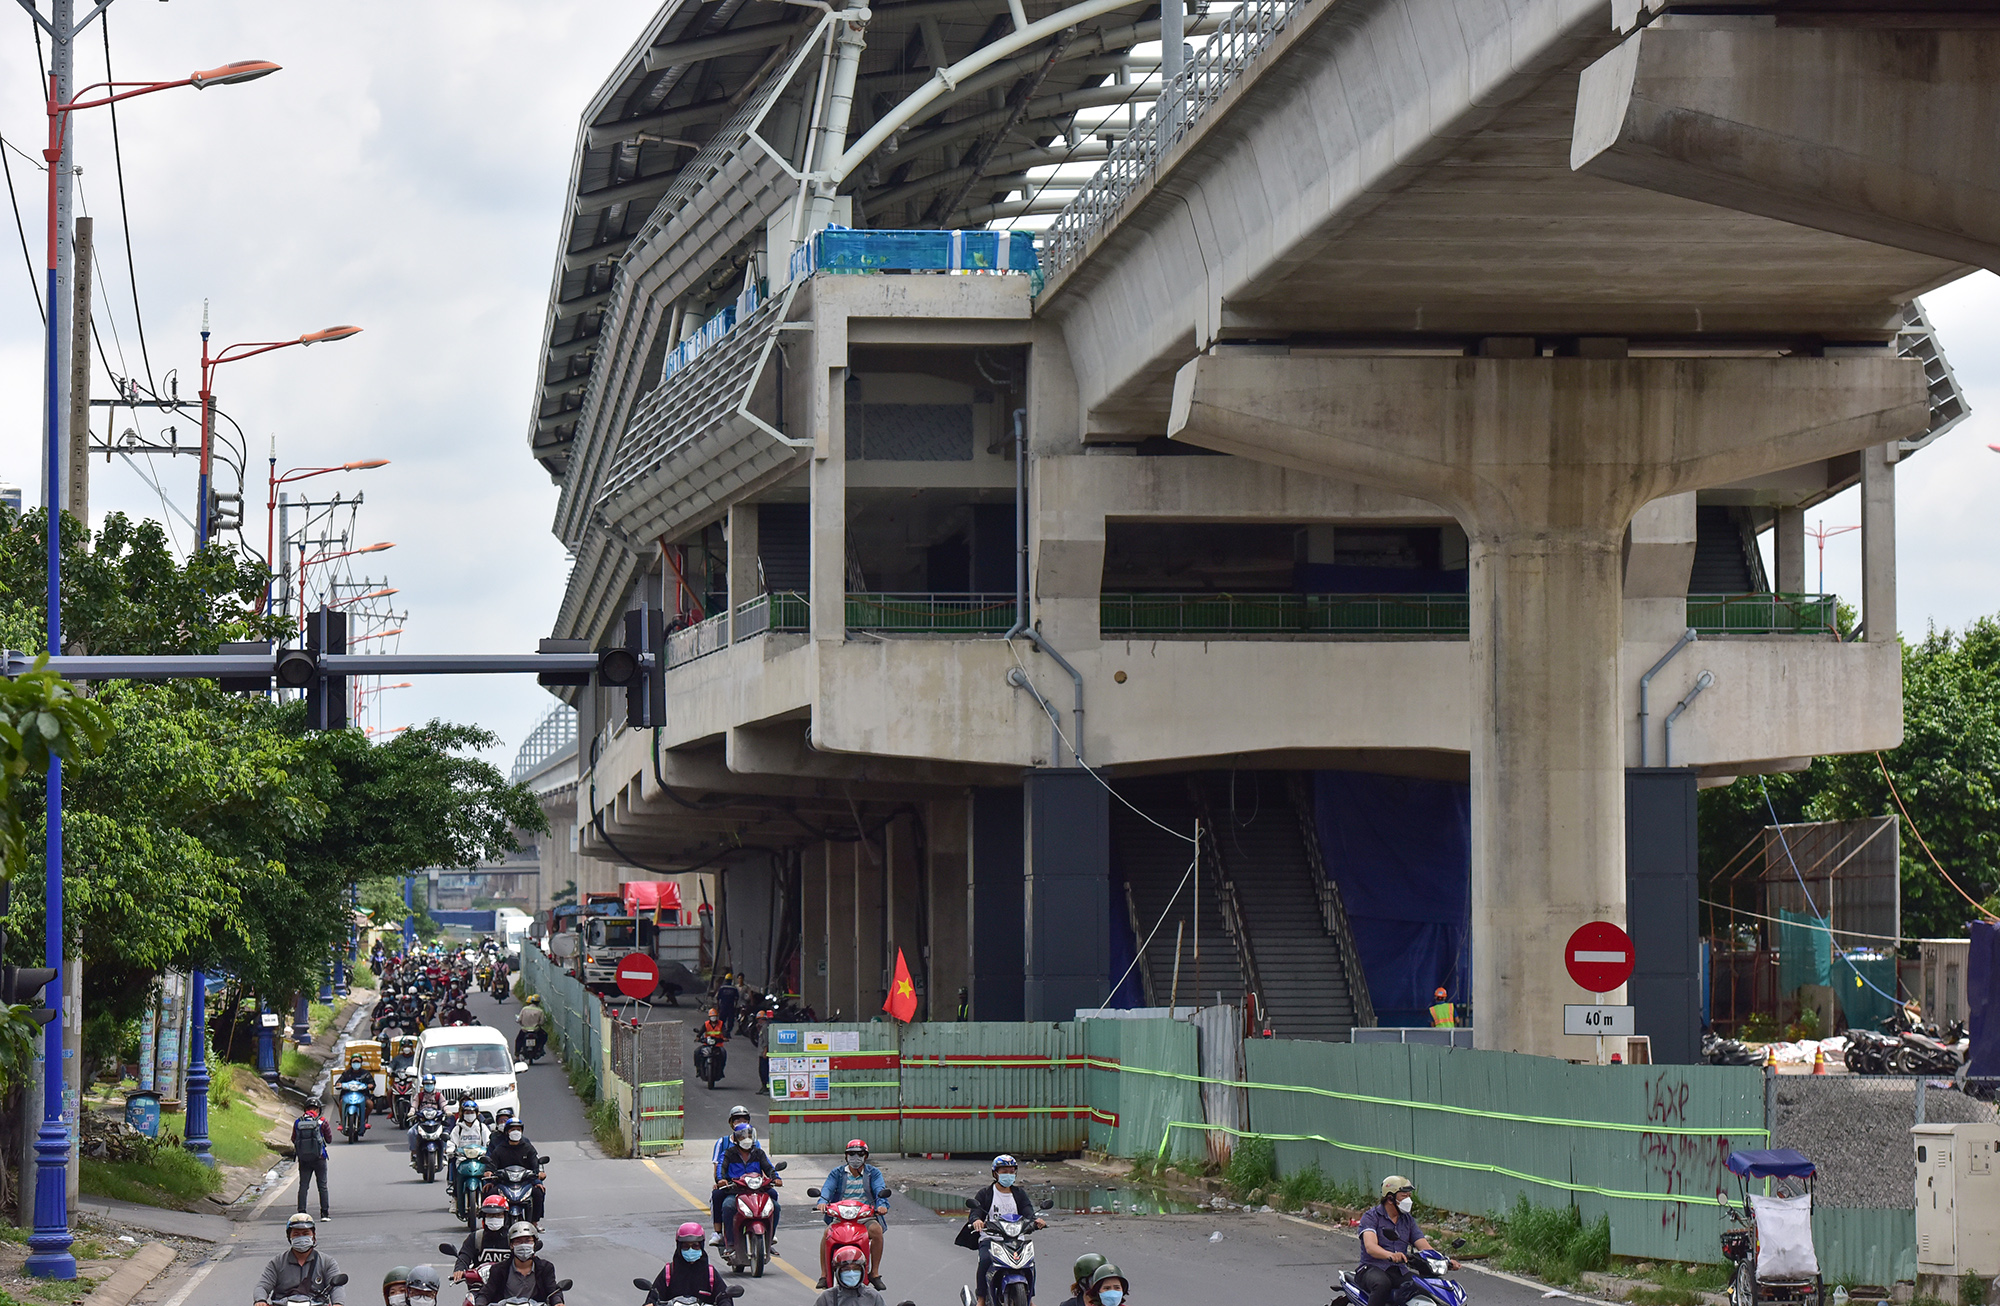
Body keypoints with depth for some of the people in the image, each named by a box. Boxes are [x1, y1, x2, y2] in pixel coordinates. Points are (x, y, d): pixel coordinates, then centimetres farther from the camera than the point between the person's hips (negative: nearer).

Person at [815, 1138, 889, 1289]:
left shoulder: (873, 1173, 13)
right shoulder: (837, 1173, 14)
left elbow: (880, 1190, -3)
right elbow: (827, 1188, -2)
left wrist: (882, 1204, -26)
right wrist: (823, 1202, -25)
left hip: (866, 1217, -1)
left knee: (876, 1230, -33)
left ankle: (875, 1272, -23)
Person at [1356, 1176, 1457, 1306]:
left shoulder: (1407, 1220, 16)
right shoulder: (1371, 1216, -3)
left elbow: (1424, 1246, 7)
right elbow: (1370, 1246, -20)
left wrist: (1446, 1261, -12)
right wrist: (1391, 1255, -42)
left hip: (1400, 1271, 5)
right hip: (1373, 1269, -5)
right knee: (1382, 1284, -40)